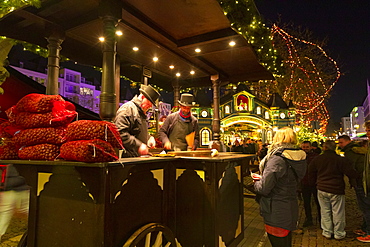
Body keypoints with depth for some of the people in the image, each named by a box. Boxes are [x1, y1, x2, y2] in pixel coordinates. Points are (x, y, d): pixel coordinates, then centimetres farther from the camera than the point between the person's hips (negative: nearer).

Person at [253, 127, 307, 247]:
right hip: (291, 211, 8)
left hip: (276, 214, -8)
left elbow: (264, 188, -25)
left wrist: (256, 183, -3)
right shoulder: (299, 158, 2)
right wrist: (262, 178, 13)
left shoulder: (276, 159, -24)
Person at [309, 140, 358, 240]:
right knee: (338, 213, 10)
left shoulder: (317, 159, -3)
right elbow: (351, 173, -12)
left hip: (322, 189, 2)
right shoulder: (341, 159, -12)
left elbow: (310, 172, 7)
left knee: (325, 211, 12)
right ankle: (339, 233, 22)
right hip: (336, 190, -2)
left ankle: (327, 232, 22)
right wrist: (353, 182, 9)